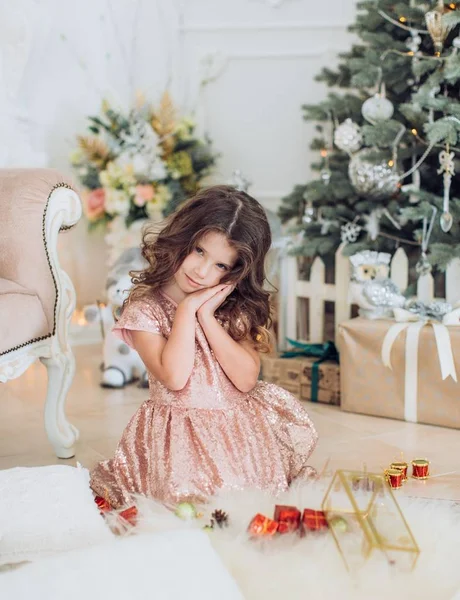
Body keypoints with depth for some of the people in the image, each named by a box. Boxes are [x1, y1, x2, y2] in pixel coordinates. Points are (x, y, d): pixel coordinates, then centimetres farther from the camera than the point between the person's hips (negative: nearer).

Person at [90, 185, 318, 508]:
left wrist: (207, 317, -11)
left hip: (238, 426, 4)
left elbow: (246, 379, -7)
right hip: (181, 435, -4)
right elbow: (174, 376, -19)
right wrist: (188, 309, -13)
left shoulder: (234, 308, 7)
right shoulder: (145, 309, -5)